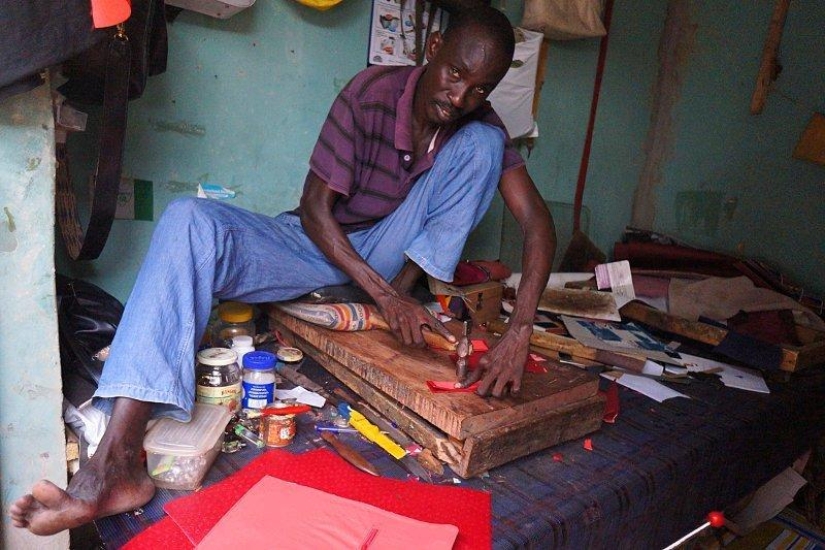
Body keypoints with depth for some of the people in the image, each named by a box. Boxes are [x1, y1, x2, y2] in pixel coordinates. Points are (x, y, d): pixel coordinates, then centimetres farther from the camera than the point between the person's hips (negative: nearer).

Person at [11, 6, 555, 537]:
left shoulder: (479, 123, -8)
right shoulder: (373, 90, -17)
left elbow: (538, 221, -17)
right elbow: (314, 206, -18)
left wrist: (520, 333, -31)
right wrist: (382, 294, -28)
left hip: (385, 252, 2)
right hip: (319, 243, -1)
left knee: (484, 144, -14)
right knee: (189, 222, -30)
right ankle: (116, 462, -40)